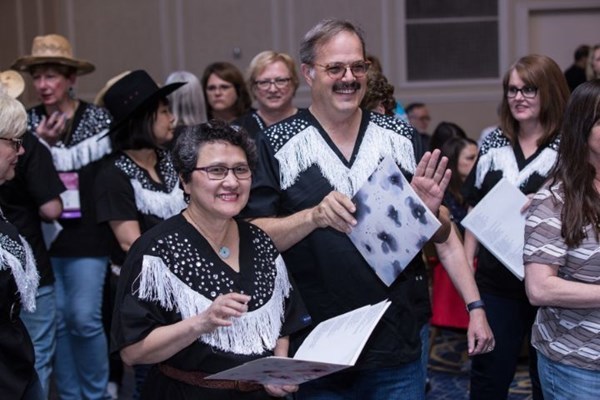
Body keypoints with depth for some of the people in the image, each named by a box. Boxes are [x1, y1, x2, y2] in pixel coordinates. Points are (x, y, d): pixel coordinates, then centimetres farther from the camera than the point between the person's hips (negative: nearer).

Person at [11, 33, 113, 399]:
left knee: (84, 318, -4)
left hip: (88, 236, -3)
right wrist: (39, 143, -13)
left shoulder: (99, 119, -2)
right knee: (56, 320, 7)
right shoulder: (29, 122, 4)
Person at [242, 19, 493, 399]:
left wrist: (427, 210, -14)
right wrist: (314, 216, -23)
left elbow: (441, 235, 8)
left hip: (398, 342, 2)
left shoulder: (401, 136, 3)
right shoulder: (277, 144, -4)